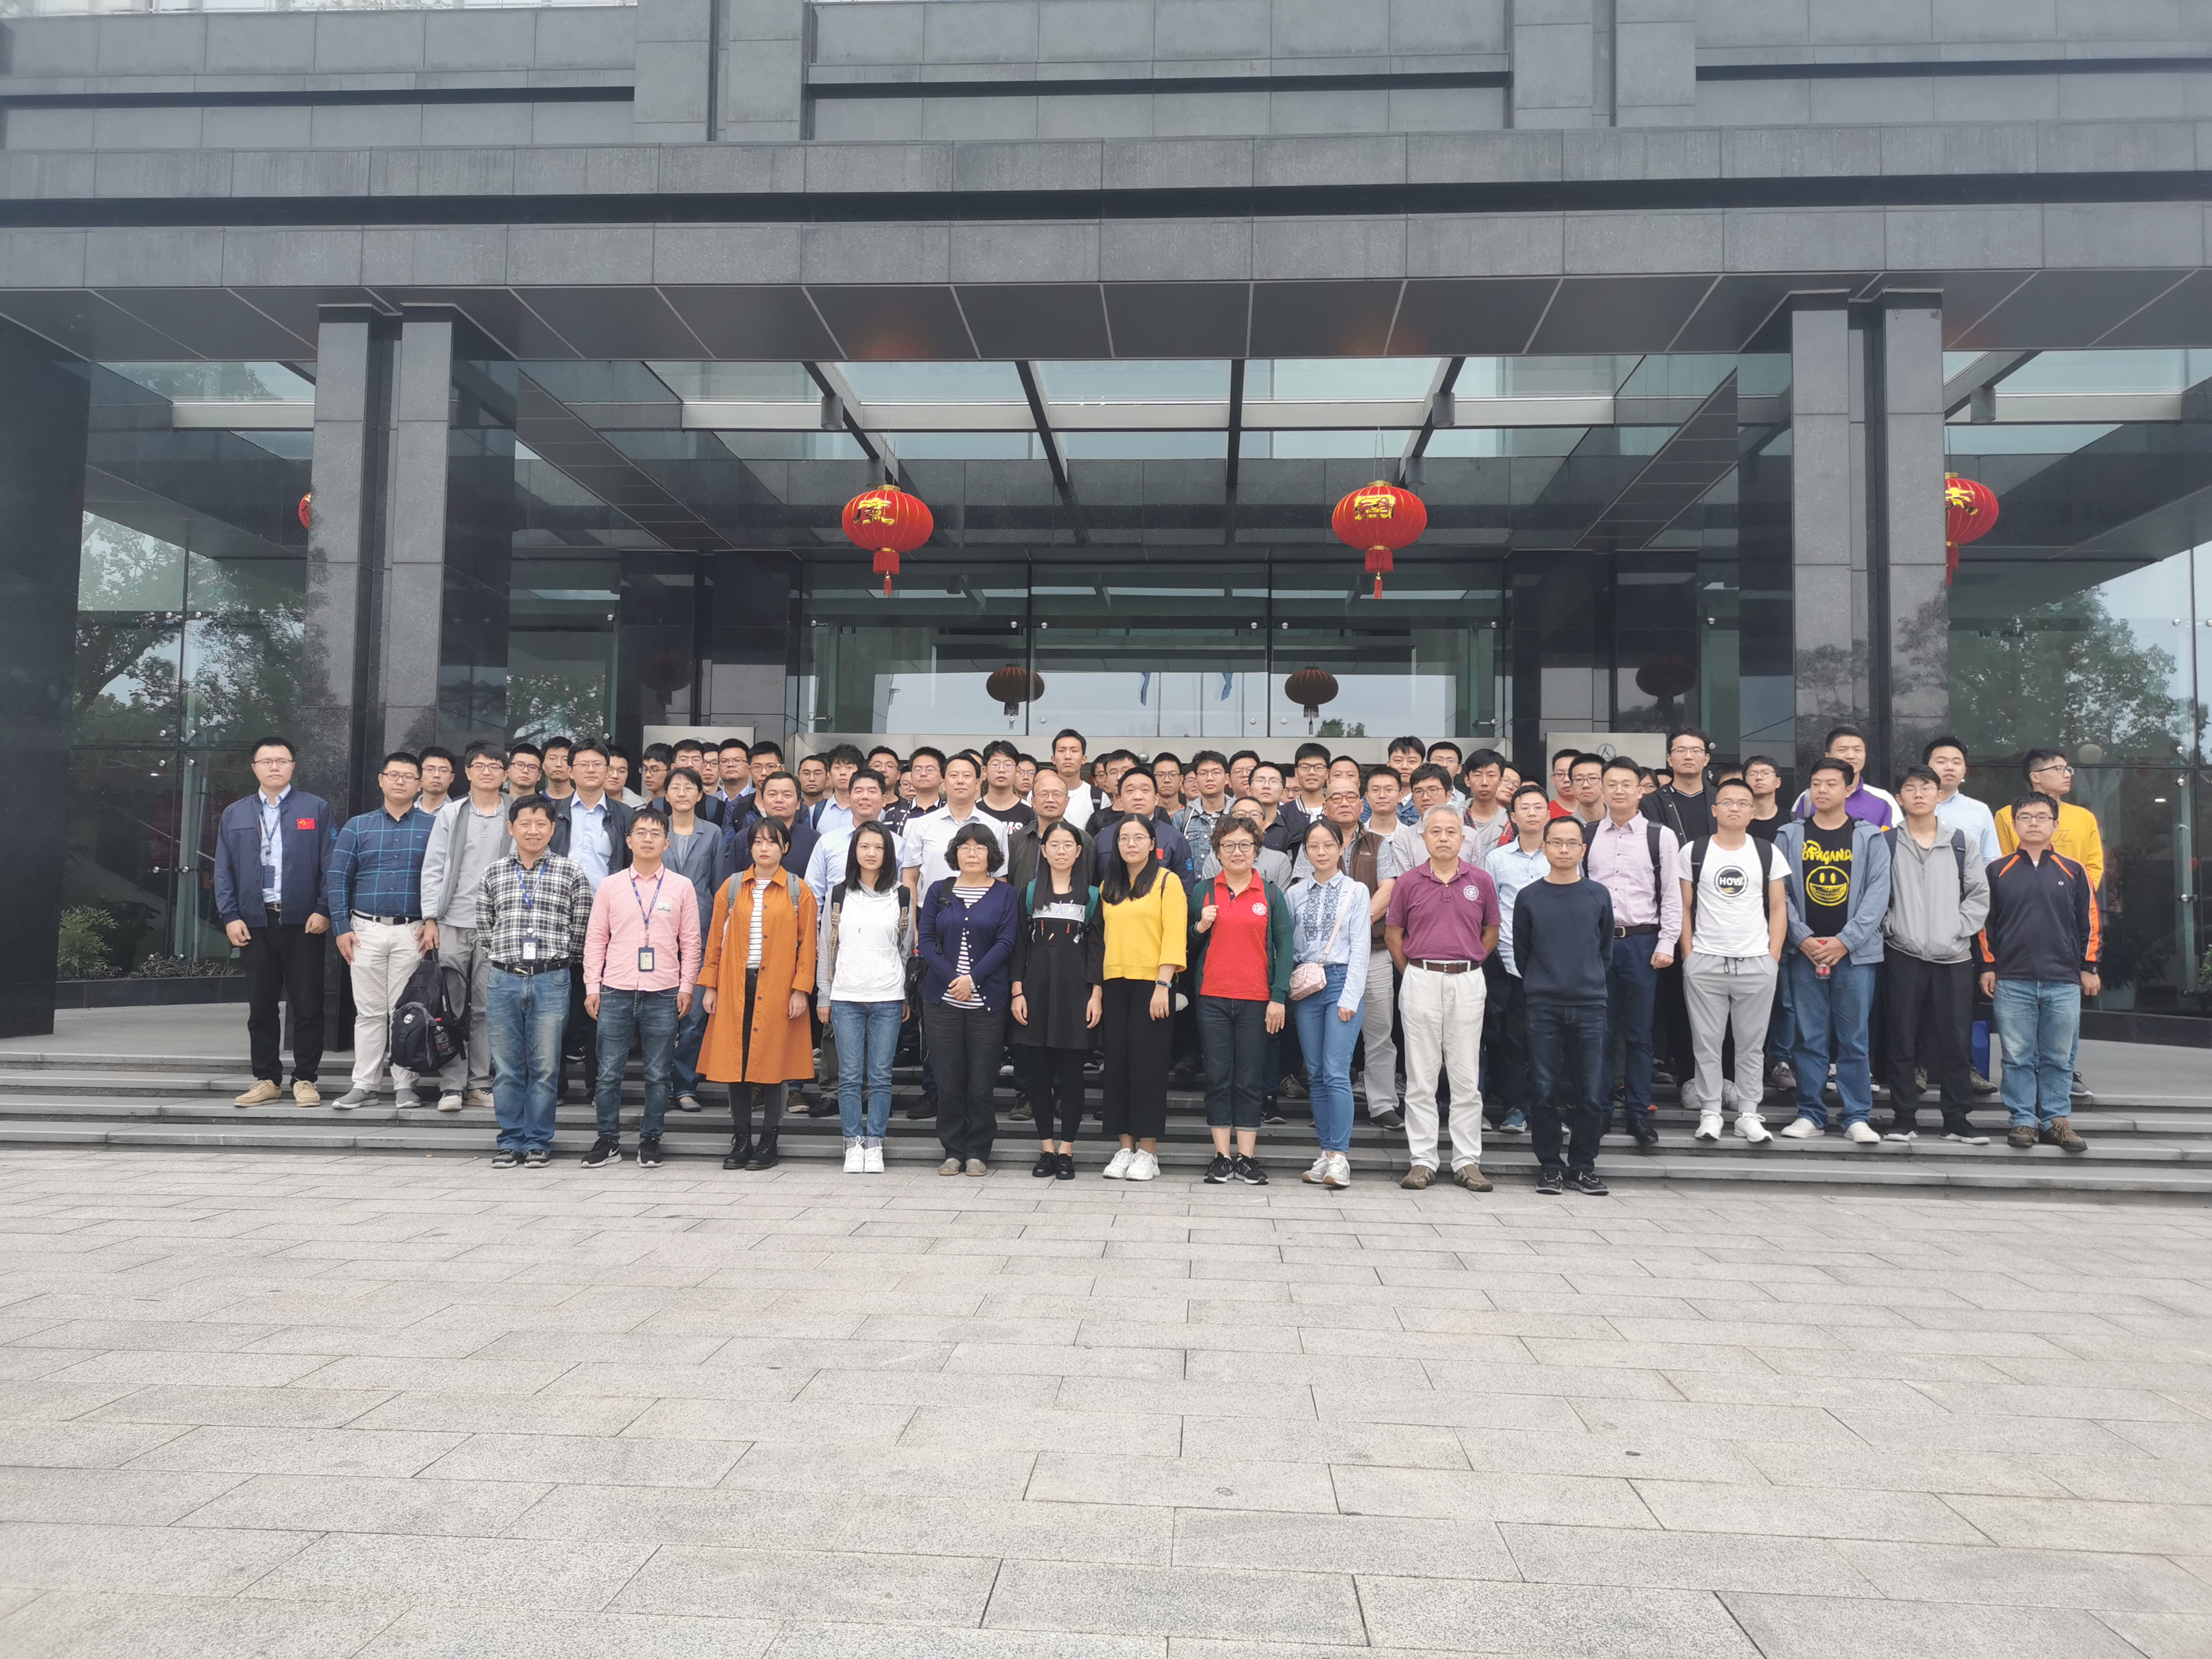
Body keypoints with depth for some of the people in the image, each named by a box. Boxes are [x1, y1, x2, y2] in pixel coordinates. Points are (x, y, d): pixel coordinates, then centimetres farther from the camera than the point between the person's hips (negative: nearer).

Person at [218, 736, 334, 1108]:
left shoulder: (317, 809, 5)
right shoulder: (234, 815, 13)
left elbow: (330, 865, 0)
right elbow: (224, 871, 10)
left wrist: (324, 911, -8)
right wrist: (230, 916, 0)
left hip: (303, 922, -2)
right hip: (255, 922, 3)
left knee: (307, 1006, 0)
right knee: (261, 1007, 7)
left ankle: (305, 1079, 8)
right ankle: (267, 1080, 15)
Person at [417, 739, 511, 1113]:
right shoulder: (450, 813, 7)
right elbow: (433, 868, 5)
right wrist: (430, 919, -2)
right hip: (452, 924, 0)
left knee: (486, 1009, 3)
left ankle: (479, 1084, 11)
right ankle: (451, 1086, 5)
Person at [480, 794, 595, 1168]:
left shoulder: (571, 872, 3)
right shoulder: (494, 874, 10)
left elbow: (581, 929, 4)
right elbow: (483, 926, 16)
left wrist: (558, 960, 5)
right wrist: (503, 955, 8)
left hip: (551, 981, -2)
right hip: (503, 980, 2)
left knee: (545, 1067, 2)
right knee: (506, 1068, 6)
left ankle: (538, 1142, 11)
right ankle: (510, 1141, 15)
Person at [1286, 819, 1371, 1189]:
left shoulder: (1357, 891, 3)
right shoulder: (1294, 894, 12)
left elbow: (1360, 948, -2)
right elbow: (1287, 944, 12)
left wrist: (1349, 998, -9)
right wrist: (1287, 986, -1)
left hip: (1343, 981, -4)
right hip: (1306, 986, 4)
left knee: (1336, 1072, -12)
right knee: (1316, 1073, 5)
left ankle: (1340, 1156, -11)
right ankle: (1326, 1152, 10)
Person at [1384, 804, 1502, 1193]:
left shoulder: (1481, 881, 4)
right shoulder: (1409, 882, 2)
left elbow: (1491, 932, 14)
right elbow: (1392, 934, 9)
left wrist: (1468, 964, 8)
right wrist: (1414, 972, 4)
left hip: (1467, 982, 1)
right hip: (1421, 981, 0)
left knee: (1467, 1076, 4)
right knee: (1421, 1076, 3)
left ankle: (1468, 1161, 11)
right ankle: (1422, 1160, 9)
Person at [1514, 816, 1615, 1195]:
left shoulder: (1598, 895, 6)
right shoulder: (1529, 897, 3)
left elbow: (1606, 950, 14)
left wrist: (1594, 986, 12)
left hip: (1590, 1007, 1)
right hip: (1543, 1007, -1)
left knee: (1590, 1093, 2)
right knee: (1544, 1090, 1)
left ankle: (1583, 1166, 14)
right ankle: (1549, 1165, 12)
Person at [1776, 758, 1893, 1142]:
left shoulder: (1870, 837, 4)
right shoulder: (1789, 836, 7)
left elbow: (1877, 894, -3)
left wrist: (1845, 941, -11)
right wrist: (1803, 938, -9)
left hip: (1855, 952, -1)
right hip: (1804, 951, 1)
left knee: (1854, 1038, 3)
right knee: (1810, 1038, 4)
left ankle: (1857, 1117, 10)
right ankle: (1810, 1115, 11)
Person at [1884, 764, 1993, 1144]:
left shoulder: (1964, 842, 8)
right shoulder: (1886, 843, 3)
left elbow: (1979, 895, 7)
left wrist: (1959, 929, -4)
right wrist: (1890, 926, -8)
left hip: (1954, 956, 1)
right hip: (1902, 955, -1)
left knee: (1957, 1041, 4)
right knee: (1902, 1041, 2)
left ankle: (1958, 1120, 13)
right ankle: (1904, 1119, 10)